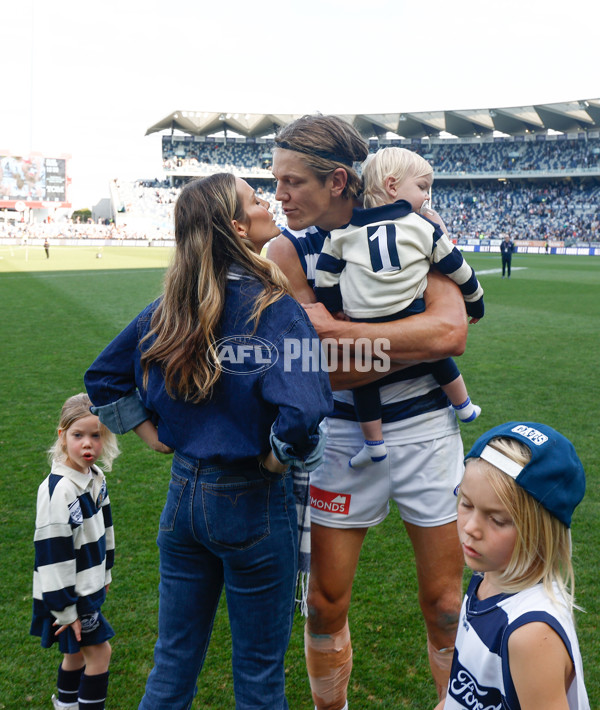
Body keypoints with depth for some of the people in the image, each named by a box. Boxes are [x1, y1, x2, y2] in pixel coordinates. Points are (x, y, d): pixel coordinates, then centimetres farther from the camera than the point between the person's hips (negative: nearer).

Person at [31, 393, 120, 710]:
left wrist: (105, 572, 21)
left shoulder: (95, 476, 1)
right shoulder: (58, 490, -26)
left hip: (89, 586, 8)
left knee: (77, 651, 21)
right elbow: (52, 552, -23)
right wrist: (65, 608, -19)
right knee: (99, 651, -1)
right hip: (68, 591, -8)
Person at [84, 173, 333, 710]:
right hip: (250, 503, -5)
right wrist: (277, 459, -15)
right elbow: (301, 410, -32)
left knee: (173, 665, 23)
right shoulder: (275, 308, -18)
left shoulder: (171, 307, 0)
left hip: (184, 492, 6)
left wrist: (150, 432, 9)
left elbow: (104, 377, 9)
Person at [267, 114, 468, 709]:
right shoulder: (288, 252, -8)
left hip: (425, 432, 0)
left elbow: (452, 332, -21)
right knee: (325, 607, 10)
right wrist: (416, 340, -17)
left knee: (445, 608, 11)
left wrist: (338, 330, -22)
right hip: (341, 435, 1)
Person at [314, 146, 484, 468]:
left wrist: (333, 309, 23)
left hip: (365, 329, 0)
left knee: (363, 376, 19)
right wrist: (475, 302, 25)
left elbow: (325, 274, 10)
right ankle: (464, 407, 42)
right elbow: (456, 267, 10)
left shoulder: (343, 229, 9)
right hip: (412, 319, 0)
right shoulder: (423, 227, 4)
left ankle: (373, 443, 21)